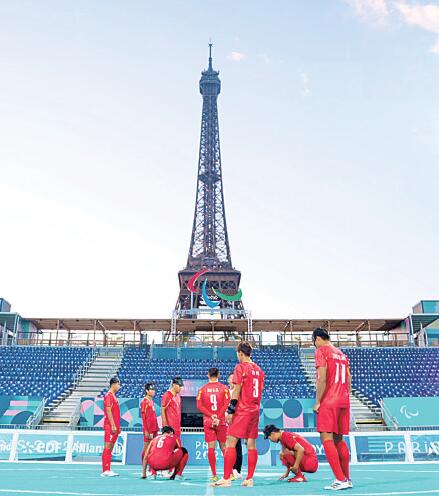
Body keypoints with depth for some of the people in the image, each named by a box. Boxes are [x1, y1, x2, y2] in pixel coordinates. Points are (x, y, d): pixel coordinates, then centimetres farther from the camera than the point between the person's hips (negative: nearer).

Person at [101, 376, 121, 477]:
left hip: (114, 427, 9)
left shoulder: (114, 396, 18)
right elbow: (108, 411, -18)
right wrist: (113, 425, -21)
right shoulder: (109, 396, -11)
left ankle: (108, 470, 14)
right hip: (110, 426, -9)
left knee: (110, 448, 10)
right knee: (107, 448, -6)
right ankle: (105, 471, -4)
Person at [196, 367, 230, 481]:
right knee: (223, 447, 9)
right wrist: (218, 417, -9)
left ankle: (214, 475, 1)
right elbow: (226, 404, -8)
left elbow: (199, 406, -3)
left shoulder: (202, 389, 3)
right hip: (221, 421, 0)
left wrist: (211, 416, -7)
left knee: (211, 447, 2)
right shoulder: (224, 388, 0)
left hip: (208, 422, 0)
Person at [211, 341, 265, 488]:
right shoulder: (258, 369, 13)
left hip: (242, 410, -7)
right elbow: (260, 391, 15)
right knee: (251, 444, 8)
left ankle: (226, 479, -5)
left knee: (230, 442, -5)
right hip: (255, 410, 8)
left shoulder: (240, 367, -8)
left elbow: (237, 390, -12)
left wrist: (230, 410, -10)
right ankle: (249, 479, 10)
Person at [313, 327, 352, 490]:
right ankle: (347, 478, 19)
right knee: (339, 440, 15)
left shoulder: (321, 351, -5)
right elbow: (348, 382, 17)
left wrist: (317, 402, -11)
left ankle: (340, 480, -12)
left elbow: (322, 379, -14)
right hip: (344, 401, 8)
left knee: (327, 438, -7)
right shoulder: (342, 354, 18)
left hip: (328, 402, -8)